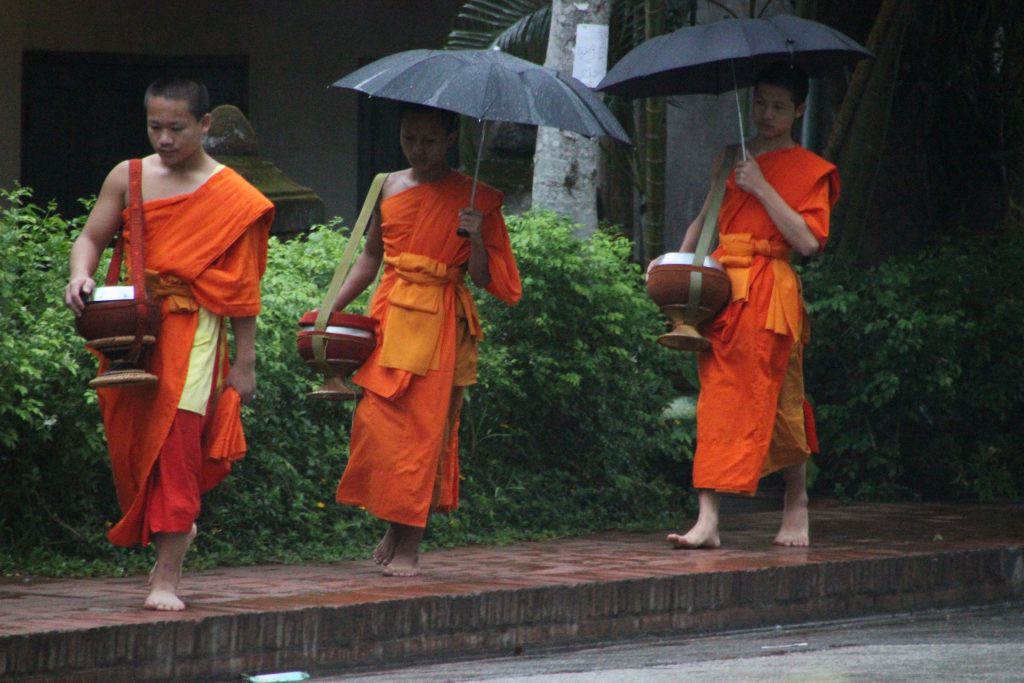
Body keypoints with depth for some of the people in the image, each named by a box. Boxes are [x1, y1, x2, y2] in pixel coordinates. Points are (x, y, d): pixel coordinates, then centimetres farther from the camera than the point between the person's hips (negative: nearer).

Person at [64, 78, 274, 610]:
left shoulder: (232, 197, 0)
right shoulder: (128, 178, 8)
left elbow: (241, 284, 2)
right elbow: (92, 237, 9)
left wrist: (244, 362, 2)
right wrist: (81, 275, -15)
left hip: (192, 330, -4)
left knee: (177, 441, -11)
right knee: (130, 440, 7)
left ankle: (166, 578, -9)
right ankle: (175, 530, 33)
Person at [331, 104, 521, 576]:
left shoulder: (469, 198, 0)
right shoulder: (389, 187, 10)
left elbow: (482, 279, -1)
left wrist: (476, 239, -19)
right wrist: (334, 307, 11)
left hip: (439, 323, -3)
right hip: (389, 318, 3)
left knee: (424, 427, -5)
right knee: (377, 422, -5)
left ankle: (408, 545, -1)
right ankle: (394, 527, 10)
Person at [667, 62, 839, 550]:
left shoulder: (808, 171, 3)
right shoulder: (731, 159, 18)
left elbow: (808, 241, -10)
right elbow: (703, 222, 25)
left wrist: (760, 187, -12)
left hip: (771, 291, -4)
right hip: (719, 286, 4)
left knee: (776, 403, -2)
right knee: (717, 401, -4)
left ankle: (796, 507, 17)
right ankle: (708, 519, -12)